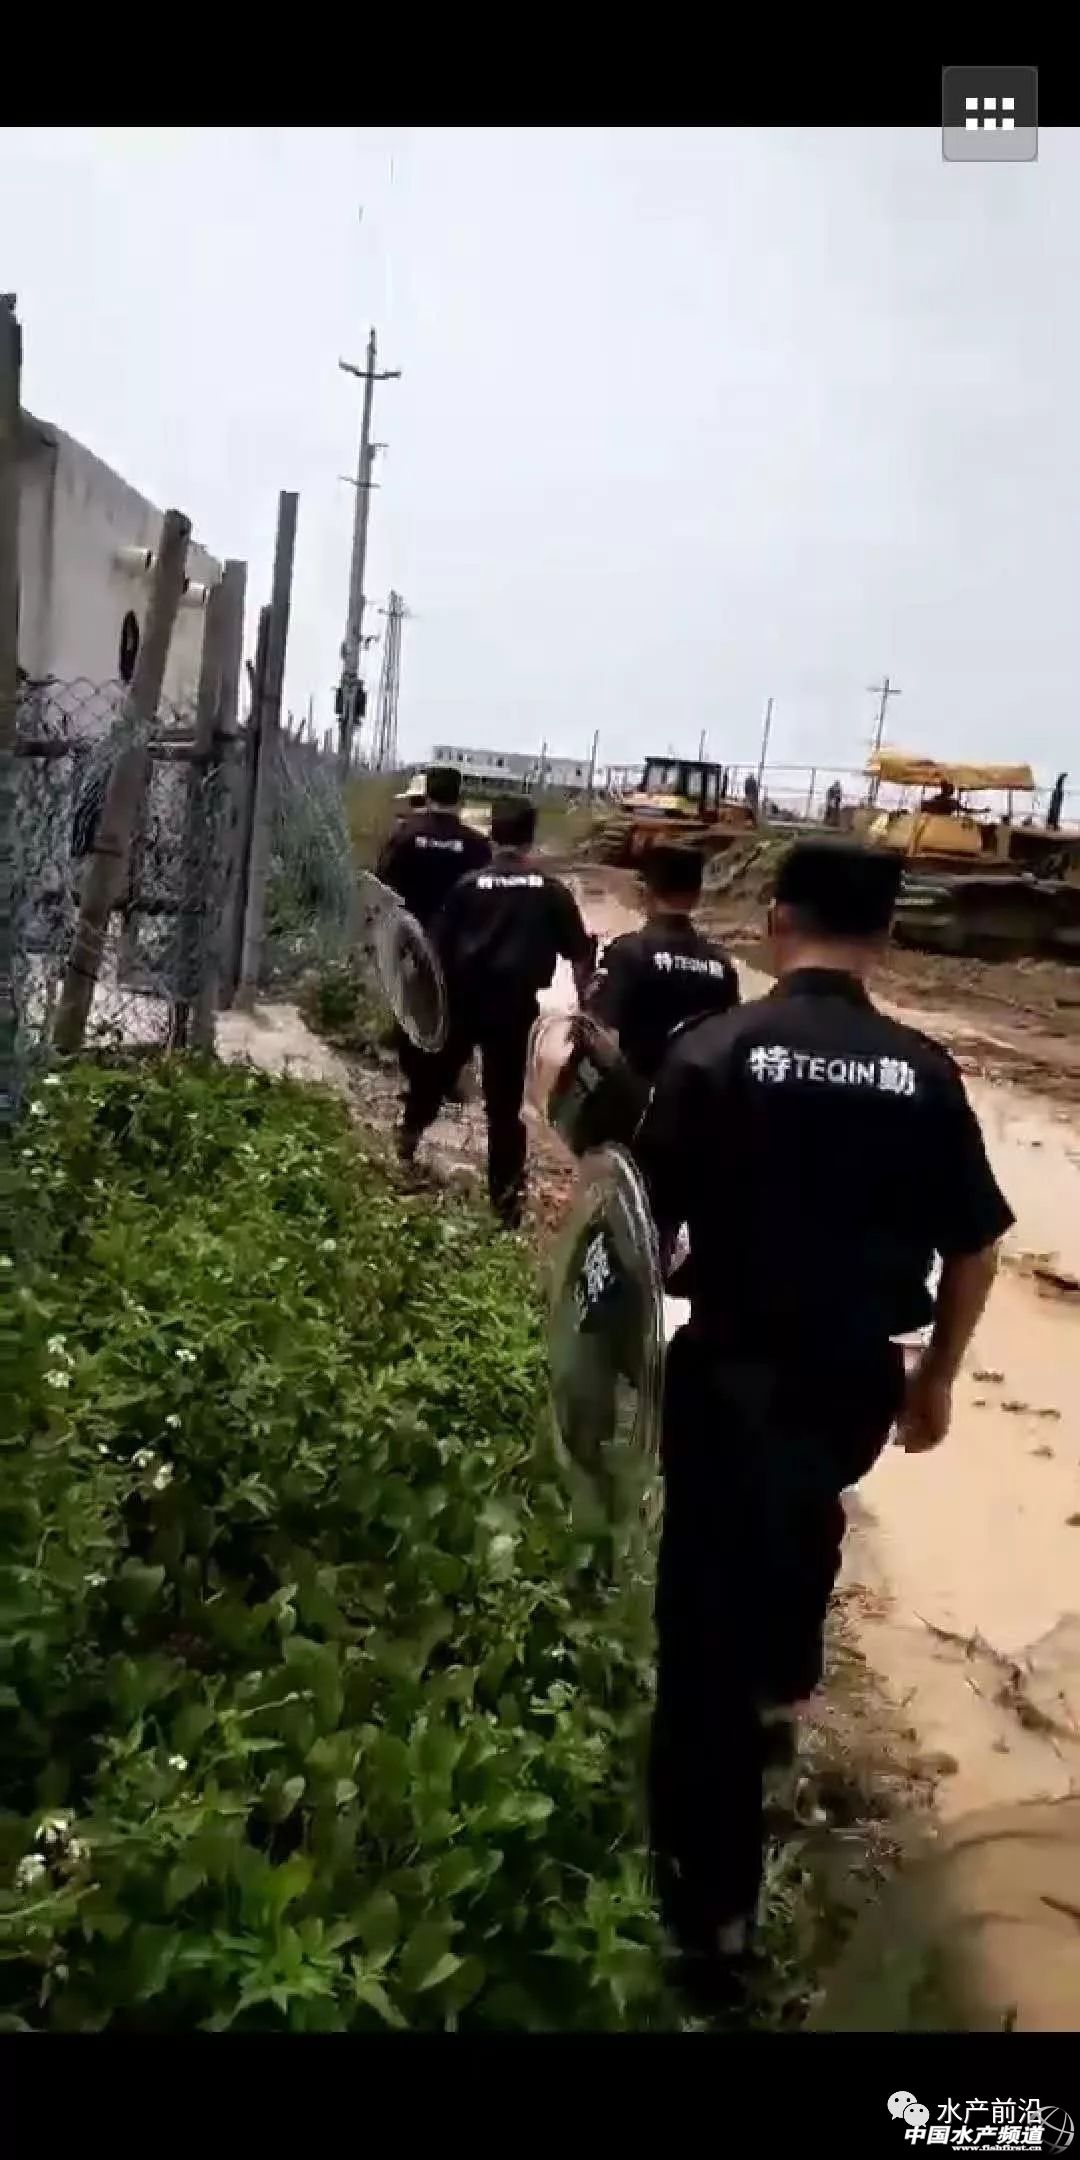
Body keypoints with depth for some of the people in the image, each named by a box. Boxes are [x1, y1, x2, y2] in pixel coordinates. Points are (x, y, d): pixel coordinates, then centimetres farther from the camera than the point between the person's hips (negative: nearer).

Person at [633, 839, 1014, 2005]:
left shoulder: (715, 1051, -12)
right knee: (803, 1527, 33)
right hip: (859, 1378, 4)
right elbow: (975, 1247, 1)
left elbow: (649, 1220, -11)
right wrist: (936, 1377, 15)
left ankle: (711, 1901, 17)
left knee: (708, 1604, 8)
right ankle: (777, 1700, 55)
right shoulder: (924, 1073, -4)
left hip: (734, 1370, -4)